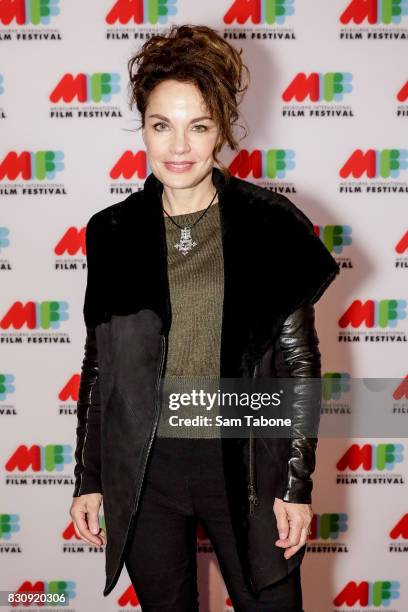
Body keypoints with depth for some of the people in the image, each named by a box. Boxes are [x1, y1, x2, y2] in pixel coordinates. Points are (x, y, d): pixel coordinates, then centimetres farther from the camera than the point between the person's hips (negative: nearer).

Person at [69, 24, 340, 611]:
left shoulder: (271, 225, -7)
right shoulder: (113, 232, 0)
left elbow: (300, 361, -4)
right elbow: (97, 363, 5)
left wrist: (298, 484, -5)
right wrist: (87, 479, 7)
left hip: (245, 466, -2)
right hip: (142, 470, 2)